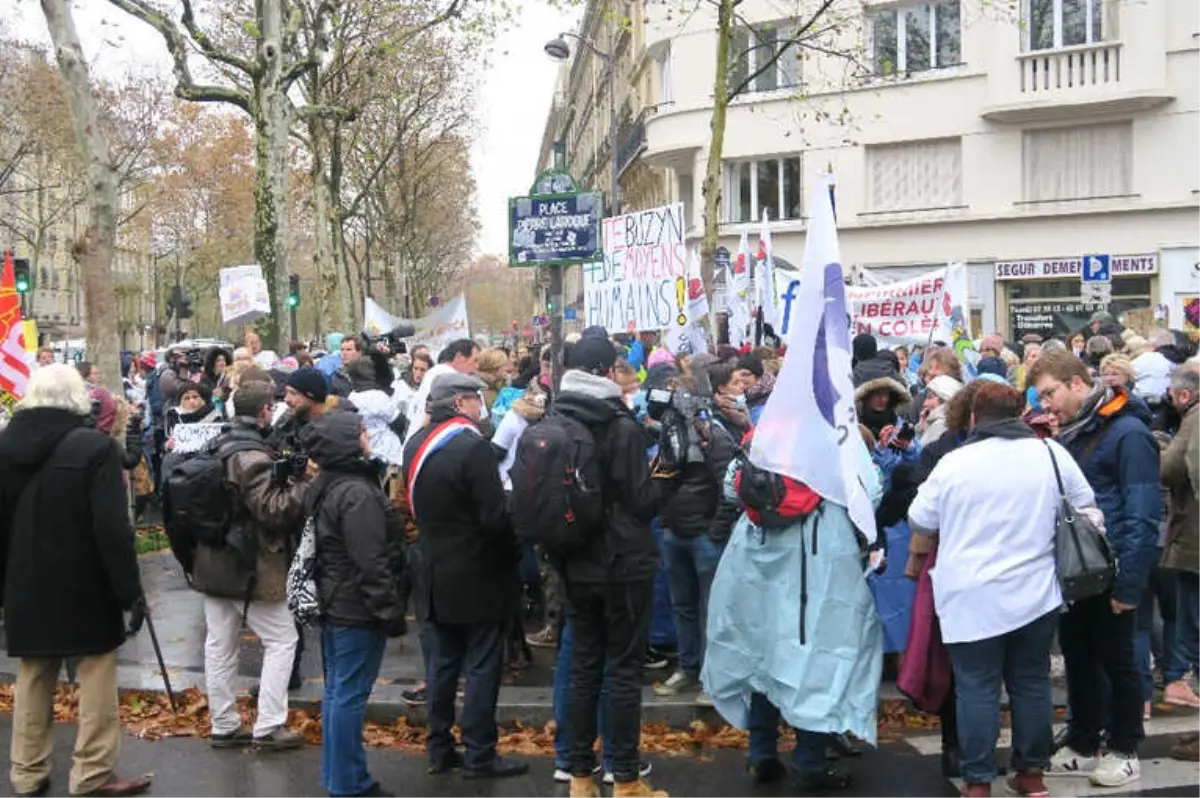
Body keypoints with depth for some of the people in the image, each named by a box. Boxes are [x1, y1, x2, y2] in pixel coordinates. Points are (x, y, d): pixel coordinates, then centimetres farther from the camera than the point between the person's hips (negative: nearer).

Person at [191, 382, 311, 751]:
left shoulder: (218, 449, 8)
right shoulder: (253, 457, -19)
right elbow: (272, 511, -21)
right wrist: (302, 483, -15)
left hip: (213, 563, 9)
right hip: (250, 566, -8)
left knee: (219, 644, 12)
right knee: (281, 641, 3)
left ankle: (224, 726, 20)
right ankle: (268, 727, 2)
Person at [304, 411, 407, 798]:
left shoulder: (324, 486, 10)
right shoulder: (357, 493, -21)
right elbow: (372, 562, -22)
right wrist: (392, 611, -17)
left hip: (333, 602, 10)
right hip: (358, 609, -10)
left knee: (336, 690, 15)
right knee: (350, 695, -3)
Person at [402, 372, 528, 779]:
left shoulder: (416, 445, 7)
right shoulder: (473, 446, -20)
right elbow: (496, 516, -21)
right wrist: (514, 552, -6)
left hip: (437, 573, 8)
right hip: (478, 574, -8)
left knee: (444, 661, 15)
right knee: (482, 665, 1)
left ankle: (440, 749, 22)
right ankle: (479, 756, 7)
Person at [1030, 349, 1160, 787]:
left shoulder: (1127, 432, -15)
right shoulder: (1069, 434, 10)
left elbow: (1143, 515, -19)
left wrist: (1129, 582, -21)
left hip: (1111, 573, -7)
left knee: (1115, 659, 6)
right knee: (1077, 655, 14)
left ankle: (1124, 751, 22)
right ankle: (1083, 746, 28)